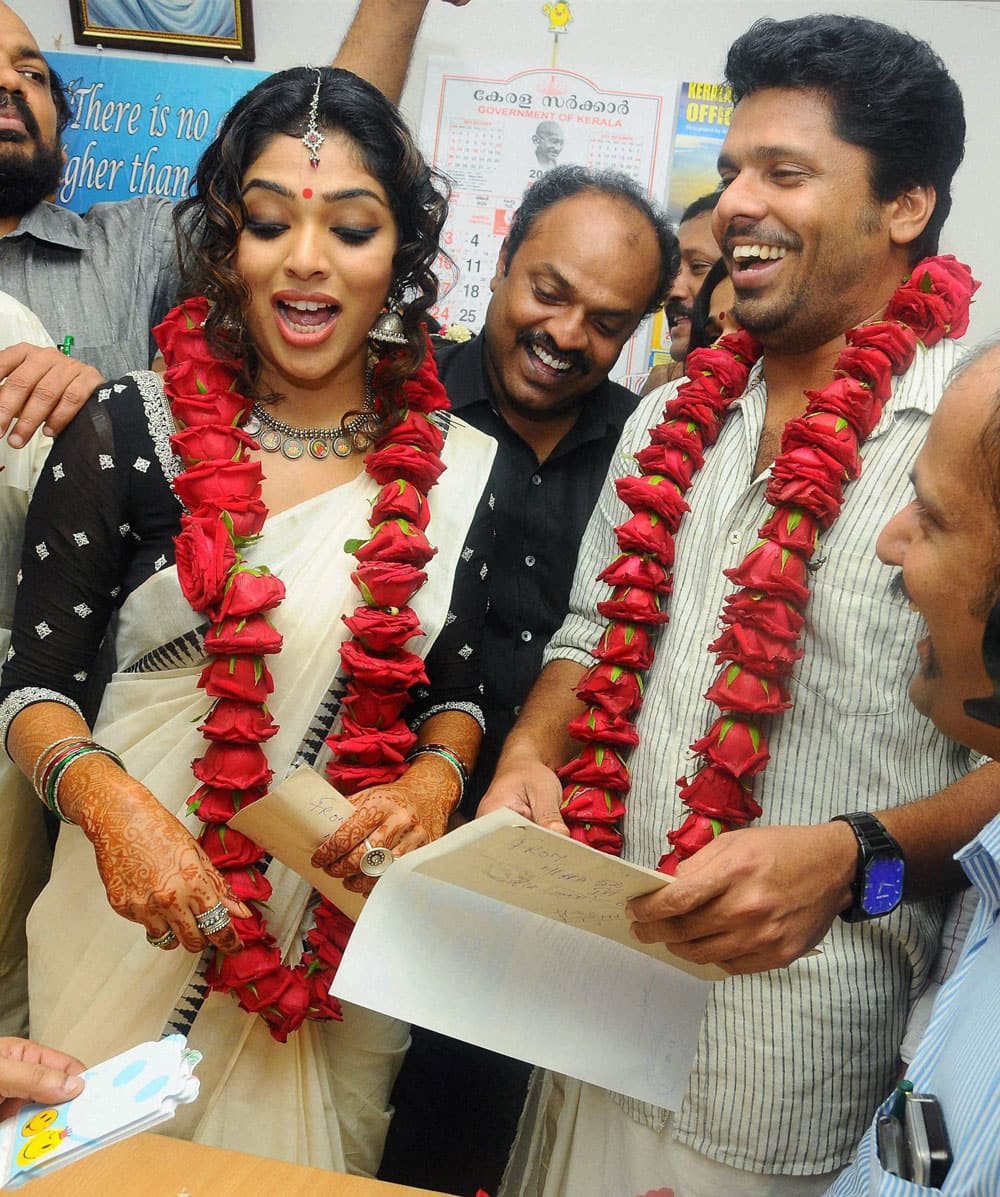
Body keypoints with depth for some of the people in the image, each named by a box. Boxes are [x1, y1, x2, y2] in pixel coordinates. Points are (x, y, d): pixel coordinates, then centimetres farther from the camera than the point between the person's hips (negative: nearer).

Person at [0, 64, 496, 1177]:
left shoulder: (460, 466, -2)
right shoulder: (131, 430, -9)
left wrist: (431, 783, -13)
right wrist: (108, 801, -23)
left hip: (347, 937, 2)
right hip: (146, 912, -1)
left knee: (309, 1159, 21)